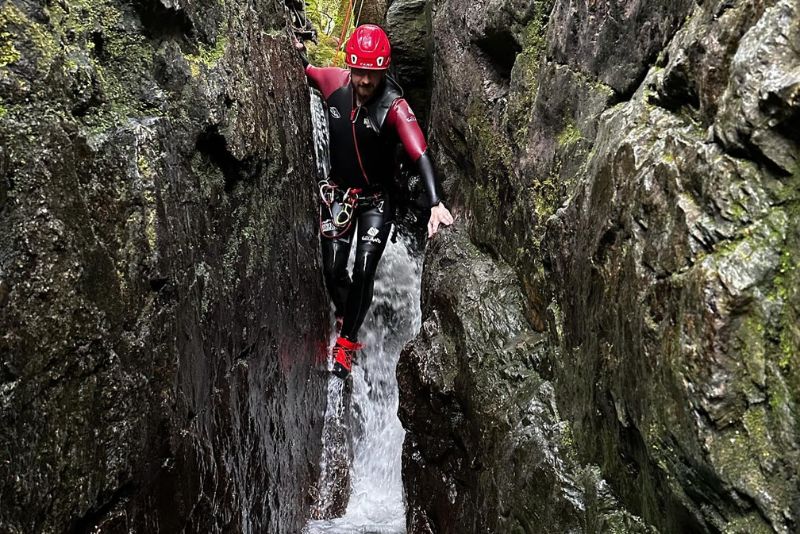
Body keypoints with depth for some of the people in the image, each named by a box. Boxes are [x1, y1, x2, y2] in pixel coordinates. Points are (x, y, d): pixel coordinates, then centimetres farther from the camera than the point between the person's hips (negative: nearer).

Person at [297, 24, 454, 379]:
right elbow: (307, 71, 11)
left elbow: (420, 154, -38)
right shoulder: (334, 83, -14)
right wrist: (296, 53, -12)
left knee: (364, 271, -6)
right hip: (339, 191, 3)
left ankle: (347, 342, 13)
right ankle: (344, 312, 33)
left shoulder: (394, 106, -26)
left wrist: (435, 203, -52)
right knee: (333, 268, 0)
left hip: (377, 198, -3)